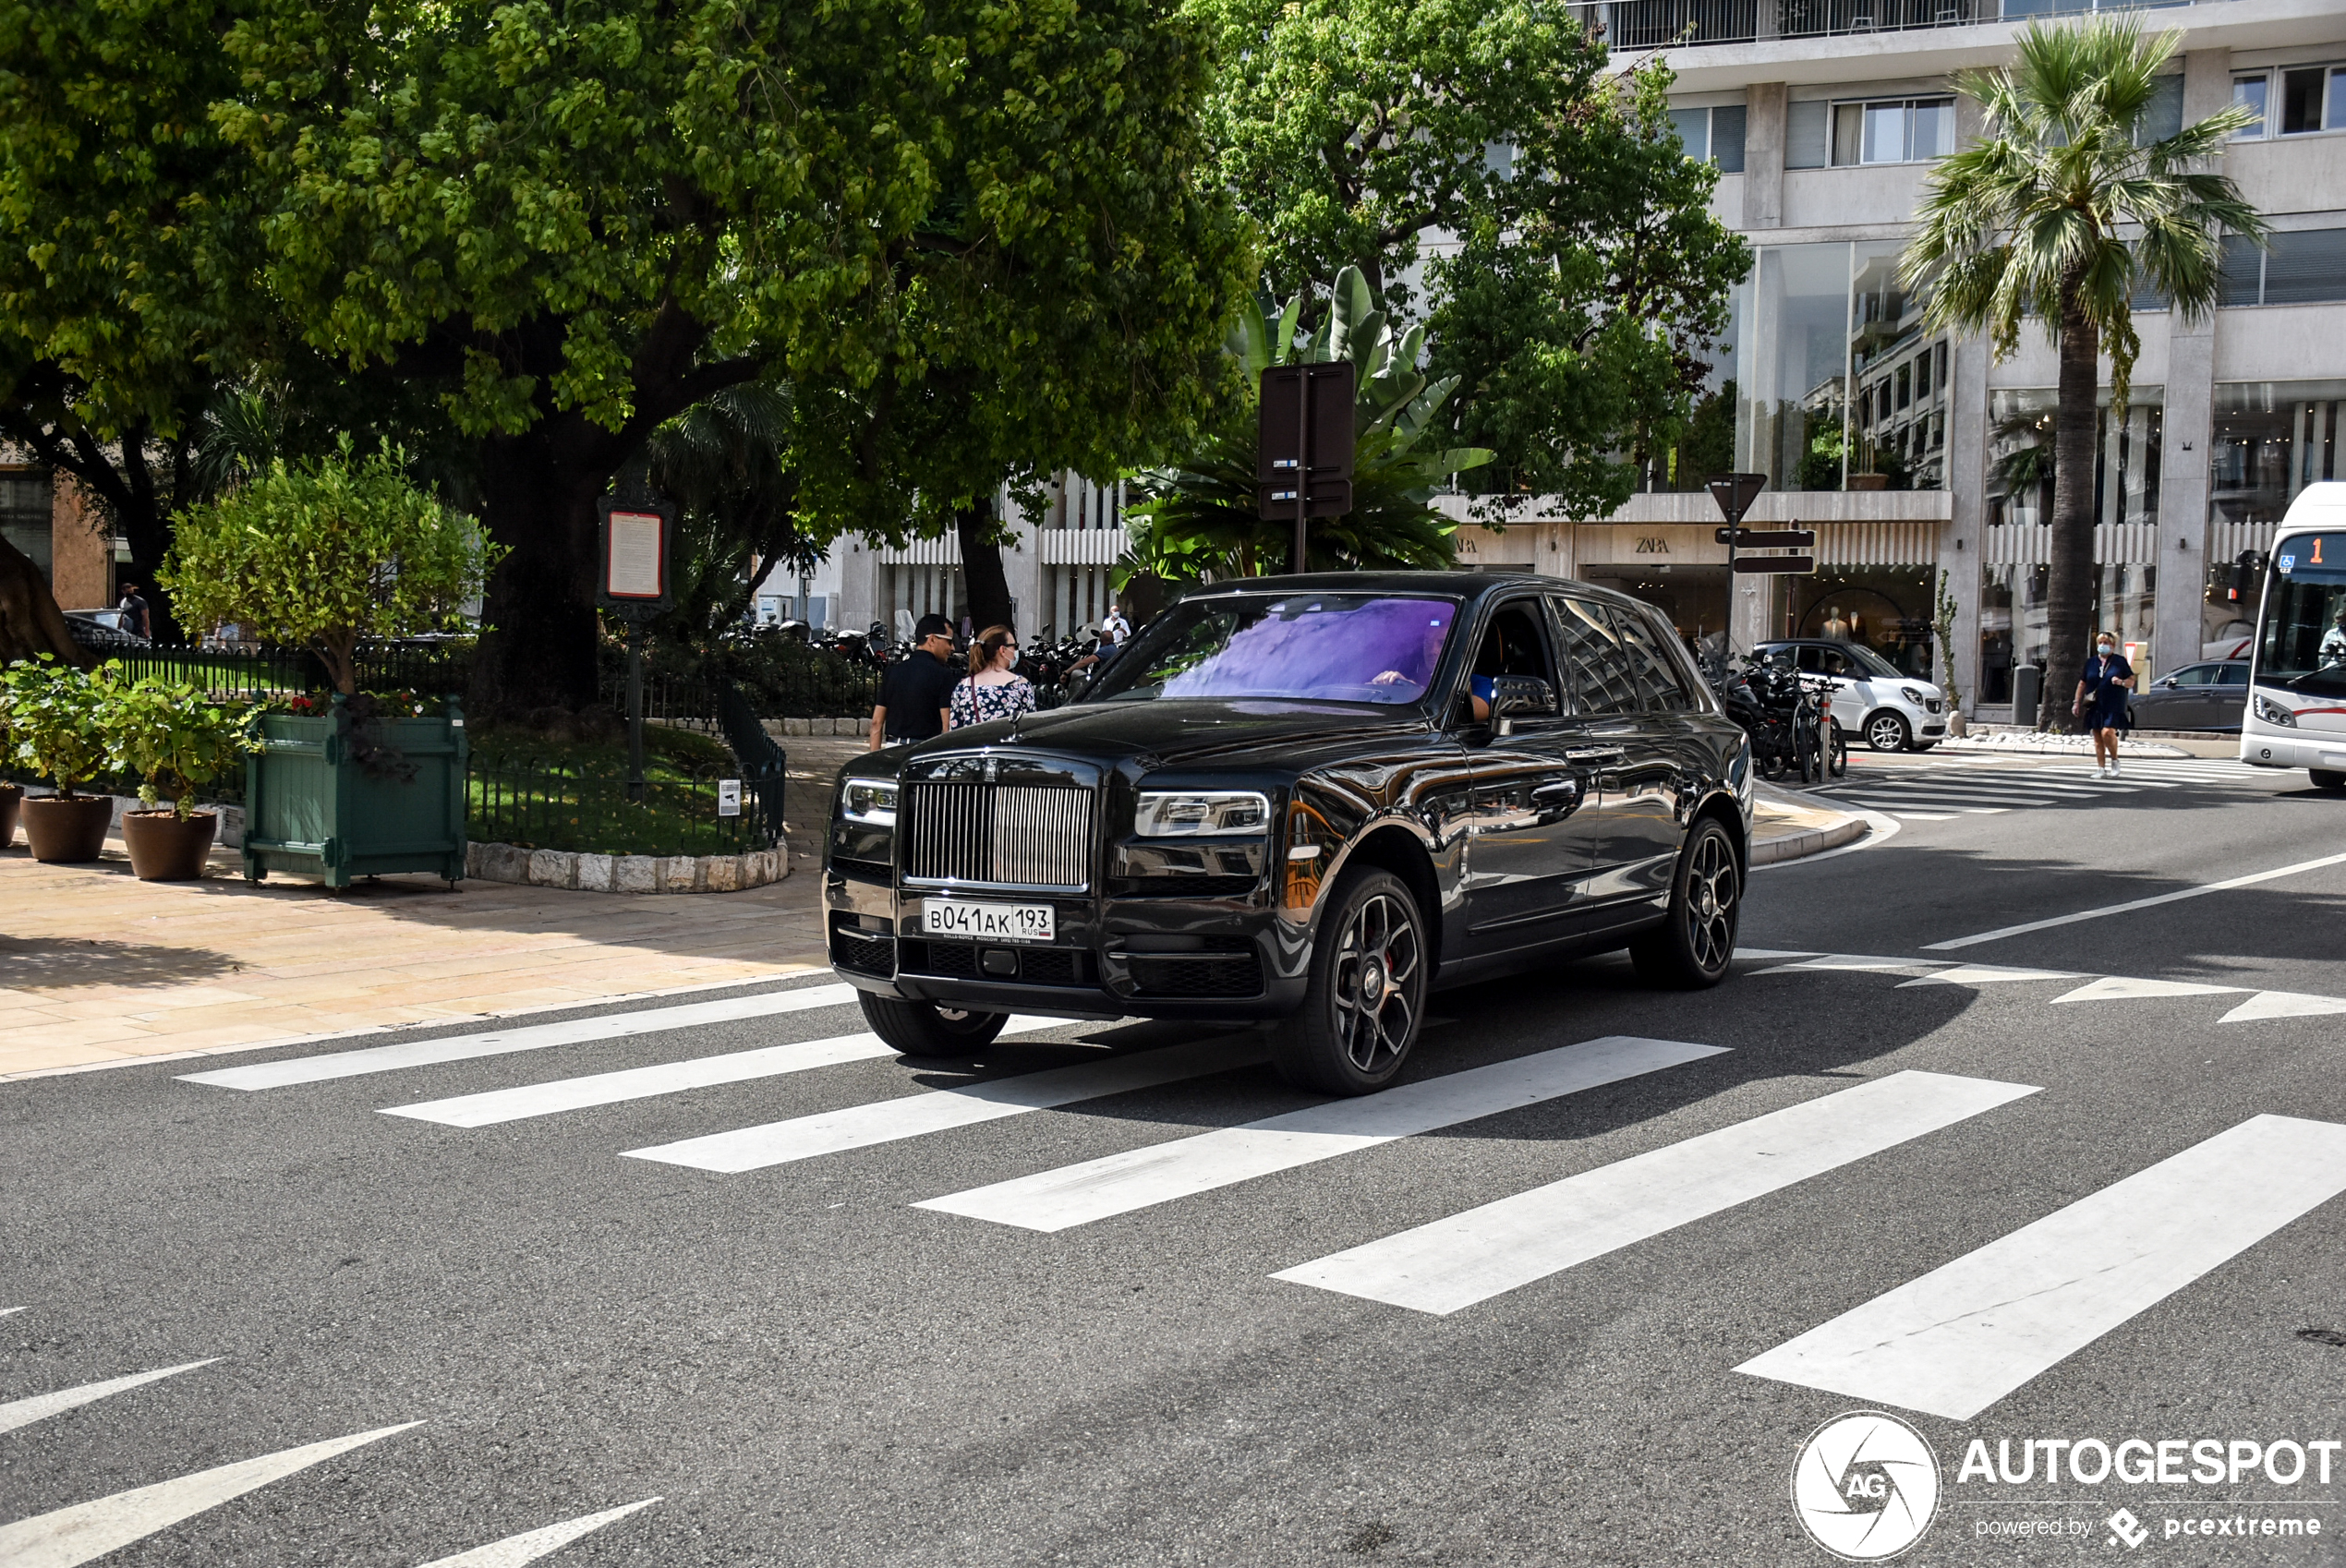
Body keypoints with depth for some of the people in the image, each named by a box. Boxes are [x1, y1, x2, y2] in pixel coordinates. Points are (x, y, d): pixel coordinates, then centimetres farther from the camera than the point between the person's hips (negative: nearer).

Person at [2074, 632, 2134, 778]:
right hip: (2095, 706, 4)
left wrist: (2121, 682, -14)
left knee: (2107, 732, -20)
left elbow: (2131, 682, 6)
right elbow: (2082, 684, 17)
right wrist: (2077, 702, 12)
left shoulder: (2120, 661, 5)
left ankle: (2115, 761, 3)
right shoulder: (2091, 662, 13)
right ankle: (2101, 768, 10)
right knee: (2098, 738, 4)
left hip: (2113, 706, -4)